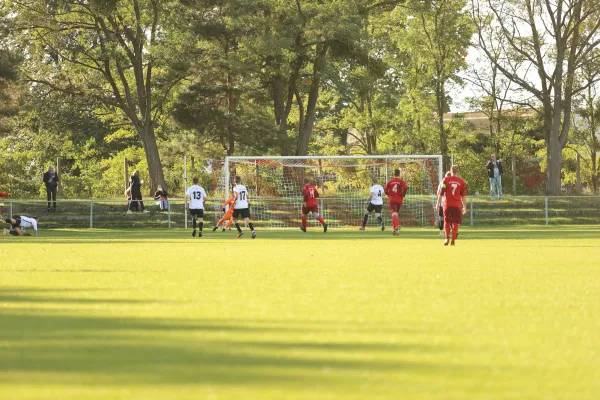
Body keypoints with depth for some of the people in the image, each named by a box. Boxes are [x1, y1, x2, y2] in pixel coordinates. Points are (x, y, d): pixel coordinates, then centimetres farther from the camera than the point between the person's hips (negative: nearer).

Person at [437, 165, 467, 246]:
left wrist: (438, 203, 7)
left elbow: (441, 193, -1)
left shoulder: (446, 180, 0)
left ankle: (447, 237, -10)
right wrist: (464, 207, 10)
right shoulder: (462, 182, 2)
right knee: (455, 223, 6)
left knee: (446, 222, 10)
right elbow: (463, 196, 4)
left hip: (447, 205, 0)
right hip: (457, 205, 0)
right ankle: (453, 240, 5)